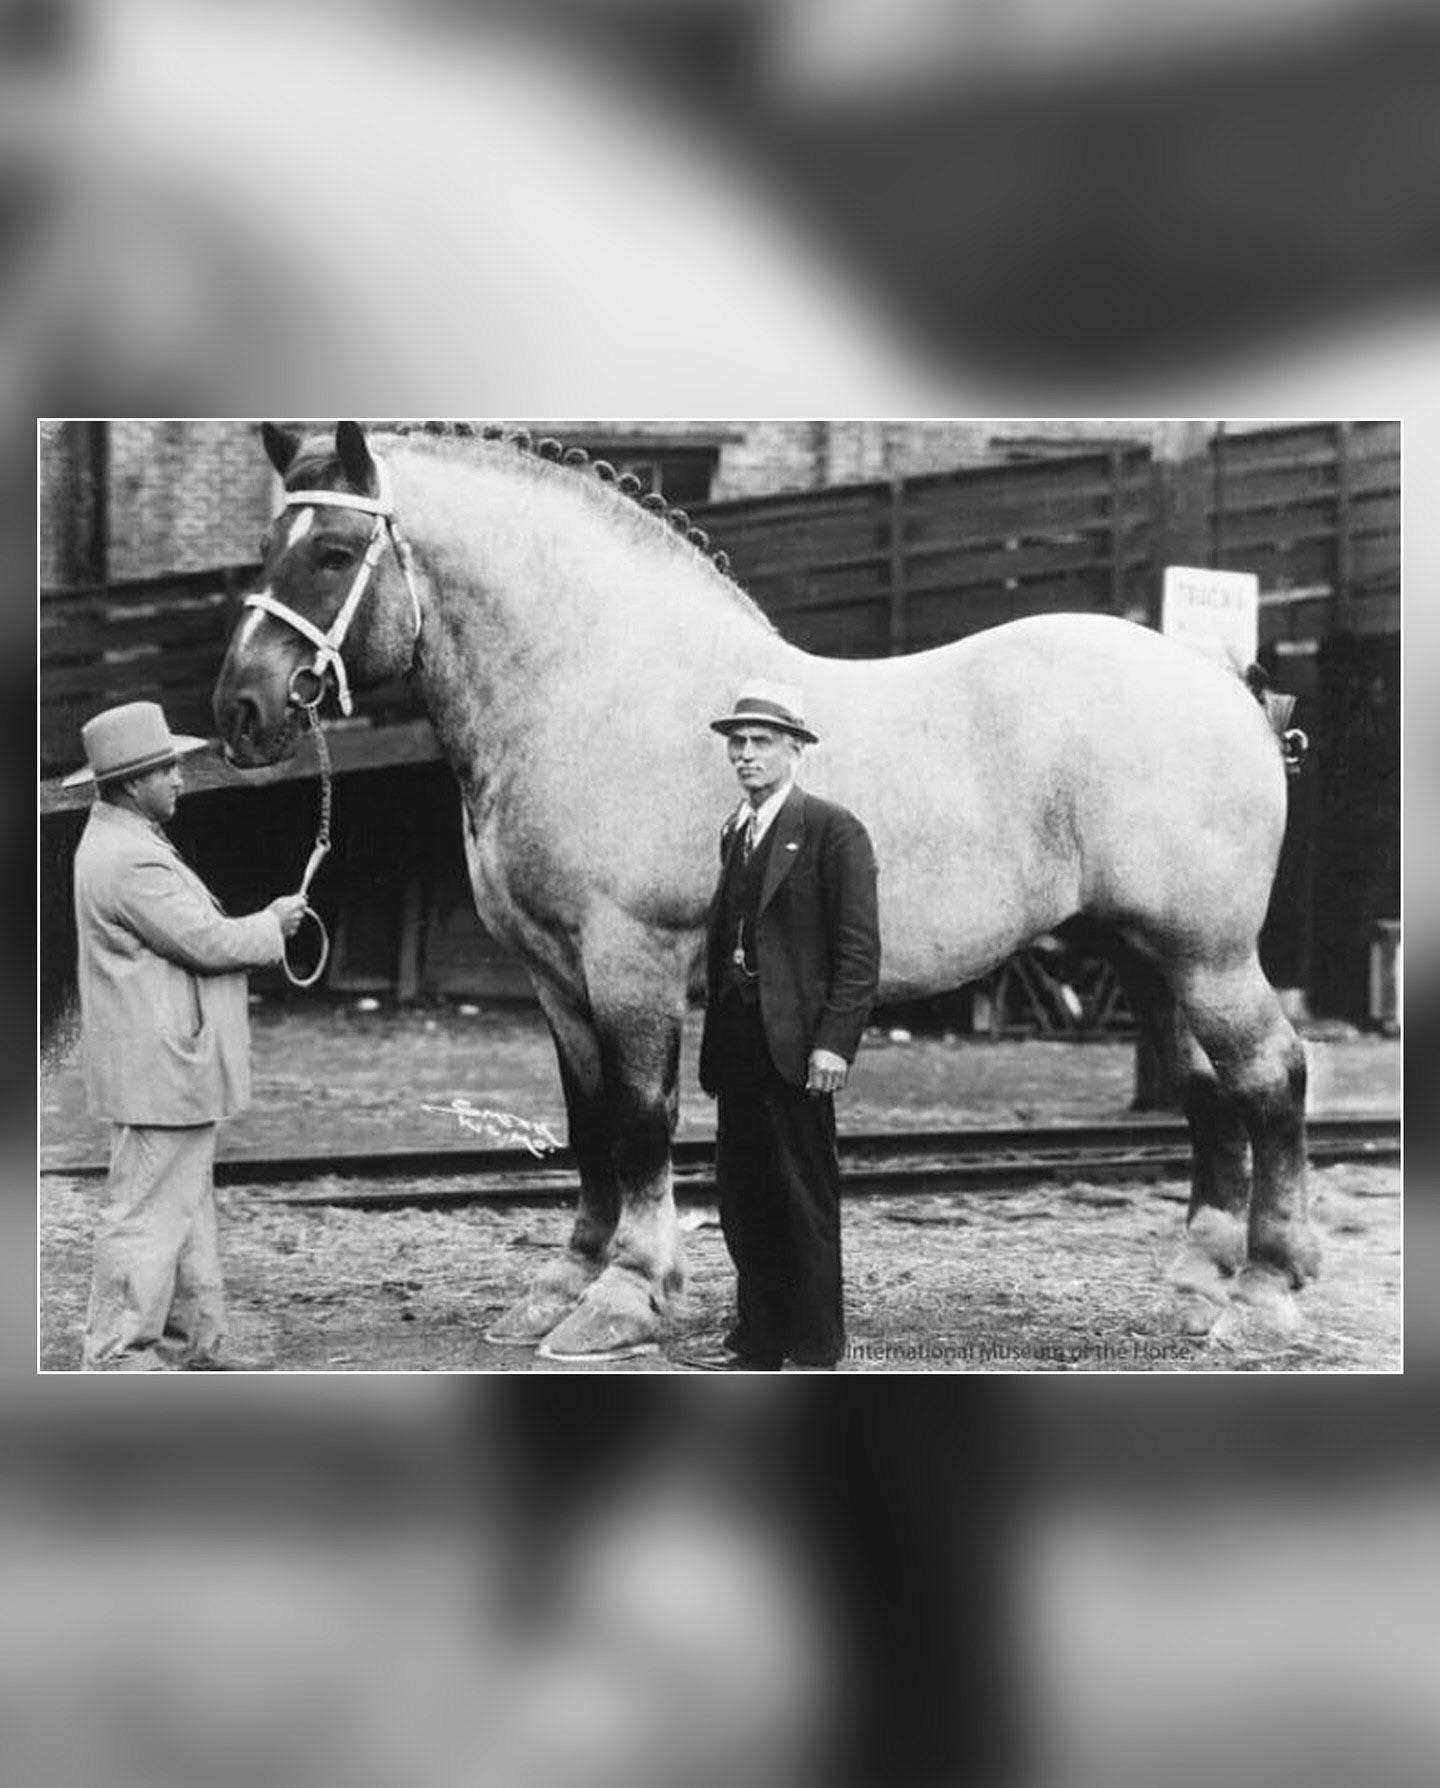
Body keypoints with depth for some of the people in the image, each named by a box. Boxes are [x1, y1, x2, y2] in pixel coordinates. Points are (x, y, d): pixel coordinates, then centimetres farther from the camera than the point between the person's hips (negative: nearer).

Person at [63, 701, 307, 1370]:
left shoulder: (122, 843, 15)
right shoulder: (130, 861, -21)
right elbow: (206, 943, -20)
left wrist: (254, 929, 7)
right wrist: (272, 925, -4)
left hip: (171, 1062, 11)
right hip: (159, 1069, -11)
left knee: (187, 1212, 15)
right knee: (150, 1213, -5)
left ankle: (188, 1349, 22)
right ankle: (117, 1359, 0)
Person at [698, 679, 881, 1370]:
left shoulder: (832, 831, -6)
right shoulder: (734, 832, 16)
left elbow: (858, 950, -11)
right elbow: (724, 940, 16)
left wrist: (834, 1042, -18)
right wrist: (714, 1036, 8)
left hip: (794, 1044, -7)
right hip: (735, 1042, 7)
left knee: (806, 1204, -2)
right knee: (742, 1201, 9)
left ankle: (815, 1356, 3)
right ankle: (756, 1349, 16)